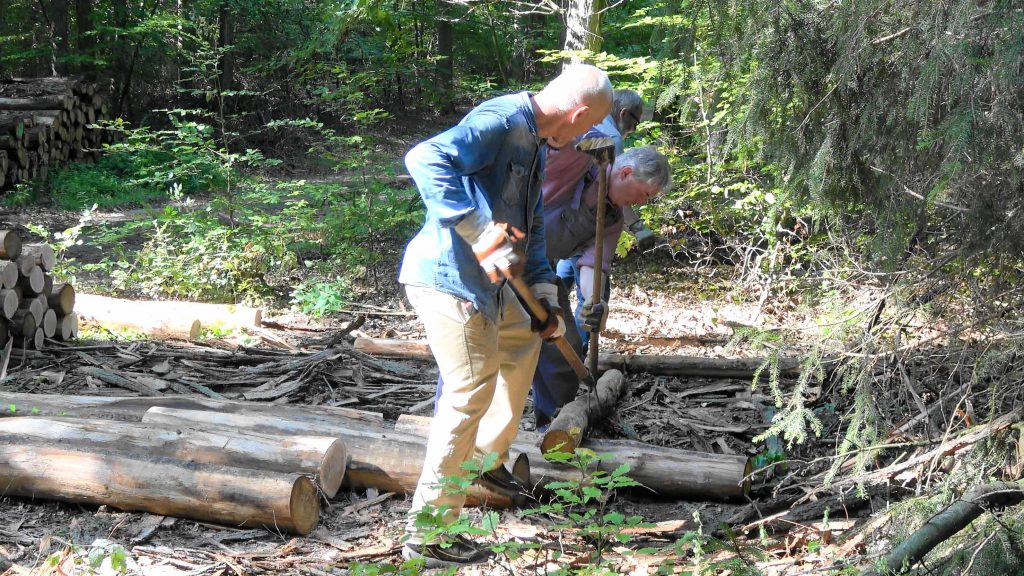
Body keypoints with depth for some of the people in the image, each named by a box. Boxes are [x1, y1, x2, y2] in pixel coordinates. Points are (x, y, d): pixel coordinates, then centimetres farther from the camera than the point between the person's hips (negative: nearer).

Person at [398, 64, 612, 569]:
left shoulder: (535, 142, 16)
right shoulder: (499, 121, -17)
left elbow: (531, 228, 24)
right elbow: (426, 159, -32)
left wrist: (544, 294, 18)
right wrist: (479, 231, -34)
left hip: (483, 281, 11)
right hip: (447, 279, -11)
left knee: (524, 339, 28)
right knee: (470, 395, -7)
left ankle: (489, 457, 41)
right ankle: (428, 533, 2)